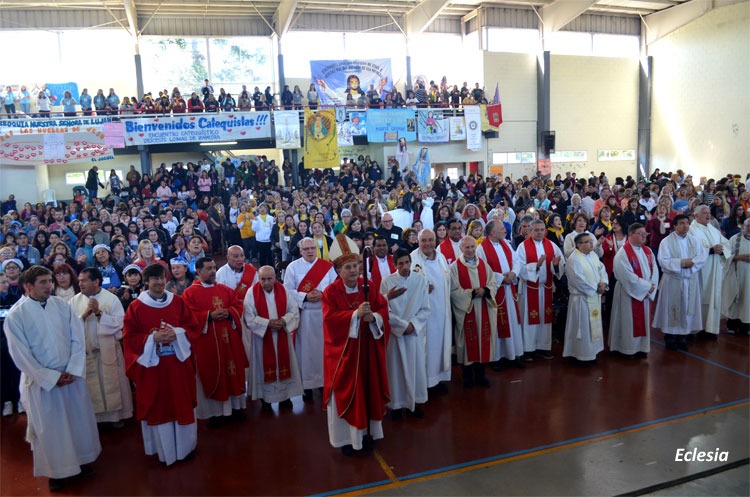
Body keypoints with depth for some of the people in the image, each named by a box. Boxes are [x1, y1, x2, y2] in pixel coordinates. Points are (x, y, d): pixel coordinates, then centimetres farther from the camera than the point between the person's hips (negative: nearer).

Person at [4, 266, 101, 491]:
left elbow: (78, 339, -2)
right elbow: (21, 355, -11)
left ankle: (82, 460, 35)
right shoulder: (16, 315, -11)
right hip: (41, 380, -3)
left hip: (72, 375, 3)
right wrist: (51, 377, -13)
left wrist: (73, 370, -12)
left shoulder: (63, 305, -3)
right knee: (50, 427, 10)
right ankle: (56, 470, 29)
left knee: (79, 420, 14)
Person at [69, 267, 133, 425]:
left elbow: (119, 323, -14)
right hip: (85, 350, 2)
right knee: (90, 385, 11)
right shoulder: (75, 301, 0)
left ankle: (115, 414, 23)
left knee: (112, 383, 9)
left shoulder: (112, 298, -7)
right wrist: (84, 315, -20)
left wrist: (99, 313, -21)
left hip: (108, 350, -2)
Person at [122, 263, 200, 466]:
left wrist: (177, 333, -16)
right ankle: (163, 449, 21)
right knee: (158, 407, 6)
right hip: (152, 365, -2)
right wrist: (153, 338, -20)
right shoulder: (136, 307, -4)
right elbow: (129, 337, -5)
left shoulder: (178, 302, 3)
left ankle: (186, 446, 26)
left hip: (178, 363, 2)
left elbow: (193, 328, 3)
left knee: (182, 404, 10)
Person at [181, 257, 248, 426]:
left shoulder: (226, 290, 11)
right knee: (212, 375, 3)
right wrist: (209, 315, -21)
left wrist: (228, 313, -12)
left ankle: (235, 406, 24)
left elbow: (238, 306, 8)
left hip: (229, 338, 5)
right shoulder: (190, 293, -4)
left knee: (233, 371, 10)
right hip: (207, 342, -4)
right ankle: (215, 411, 15)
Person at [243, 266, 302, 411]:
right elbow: (249, 318, -13)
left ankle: (285, 396, 25)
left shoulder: (284, 290, -5)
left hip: (282, 336, 2)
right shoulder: (252, 293, -11)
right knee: (264, 365, 7)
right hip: (261, 337, -2)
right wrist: (267, 323, -23)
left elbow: (294, 311, -3)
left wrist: (284, 321, -21)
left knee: (283, 364, 11)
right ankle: (265, 398, 20)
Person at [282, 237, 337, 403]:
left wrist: (323, 294, -16)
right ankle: (307, 384, 12)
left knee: (325, 346, 8)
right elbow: (287, 290, -4)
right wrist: (305, 297, -16)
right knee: (306, 348, 2)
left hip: (325, 313, 1)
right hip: (303, 314, -1)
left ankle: (325, 379, 22)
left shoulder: (328, 266, 3)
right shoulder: (293, 267, 0)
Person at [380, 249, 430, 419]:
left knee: (416, 367, 9)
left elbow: (426, 309, -1)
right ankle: (397, 404, 20)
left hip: (416, 331, 2)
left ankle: (413, 402, 24)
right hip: (394, 332, -2)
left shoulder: (421, 279, -4)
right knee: (396, 368, 6)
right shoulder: (387, 281, -9)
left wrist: (412, 324, -14)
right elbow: (385, 310, -8)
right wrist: (403, 324, -13)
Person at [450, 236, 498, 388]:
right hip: (464, 310, -4)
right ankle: (468, 375, 17)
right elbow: (454, 290, -11)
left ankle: (480, 374, 22)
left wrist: (485, 291, -14)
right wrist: (472, 293, -19)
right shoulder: (455, 266, -7)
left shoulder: (483, 264, 7)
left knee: (483, 340, 8)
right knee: (468, 341, 4)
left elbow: (493, 284, 6)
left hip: (483, 310, 4)